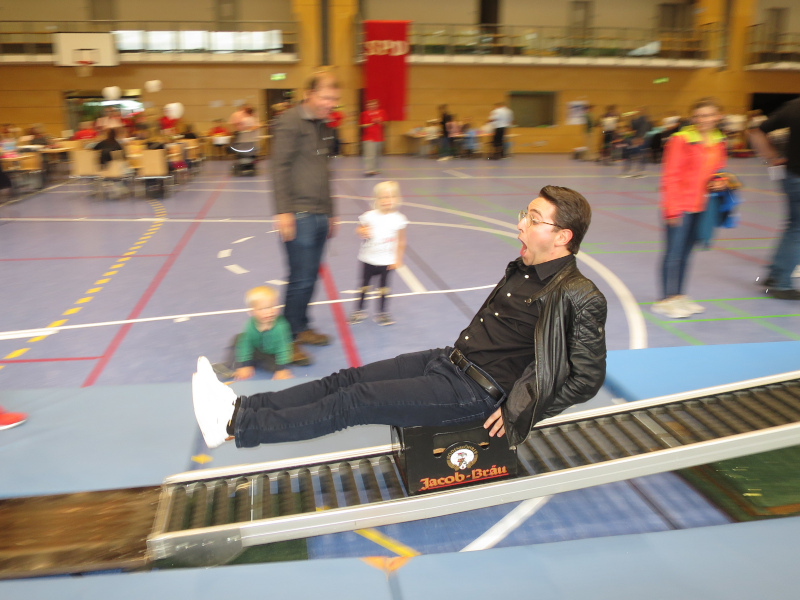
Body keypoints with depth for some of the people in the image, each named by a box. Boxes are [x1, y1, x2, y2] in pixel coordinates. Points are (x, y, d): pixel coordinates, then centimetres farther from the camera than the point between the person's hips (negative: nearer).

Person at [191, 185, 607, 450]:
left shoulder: (580, 299, -16)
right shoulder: (524, 270, 10)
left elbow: (588, 376, -16)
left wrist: (522, 413, -15)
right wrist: (458, 352, 12)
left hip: (475, 392, -8)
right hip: (449, 360, 8)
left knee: (353, 402, -11)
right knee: (346, 380, 1)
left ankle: (235, 426, -3)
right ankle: (240, 407, 6)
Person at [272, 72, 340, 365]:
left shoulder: (322, 126, 17)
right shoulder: (291, 121, -9)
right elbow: (280, 167, -15)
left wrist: (330, 212, 23)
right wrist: (283, 211, -21)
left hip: (319, 215, 8)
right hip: (299, 215, -8)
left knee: (311, 276, 13)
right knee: (301, 279, -5)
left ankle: (301, 327, 27)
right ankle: (289, 336, 8)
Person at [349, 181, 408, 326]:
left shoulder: (398, 219, -7)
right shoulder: (369, 216, -8)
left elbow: (401, 241, 0)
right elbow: (359, 229, 5)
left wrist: (398, 259, -2)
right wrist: (362, 232, -19)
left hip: (387, 261, -1)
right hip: (368, 258, 1)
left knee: (384, 286, 7)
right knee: (364, 285, 12)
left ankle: (382, 313, 22)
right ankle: (359, 310, 28)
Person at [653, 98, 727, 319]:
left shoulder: (718, 142, 9)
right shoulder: (681, 139, -11)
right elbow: (670, 176, -12)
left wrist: (720, 183, -1)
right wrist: (672, 209, -15)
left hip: (701, 207, 7)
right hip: (680, 207, -7)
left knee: (686, 251, 14)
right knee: (674, 252, -2)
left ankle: (678, 295, 25)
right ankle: (666, 300, 6)